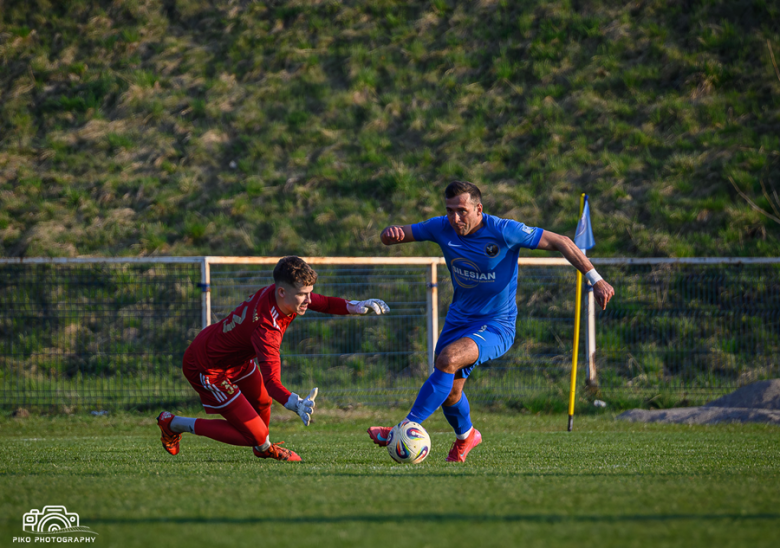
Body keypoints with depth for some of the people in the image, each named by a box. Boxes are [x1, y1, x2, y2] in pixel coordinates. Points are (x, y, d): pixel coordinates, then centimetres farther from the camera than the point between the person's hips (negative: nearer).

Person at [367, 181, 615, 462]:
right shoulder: (442, 228, -7)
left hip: (497, 325, -6)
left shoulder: (503, 232, -20)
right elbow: (391, 237, -1)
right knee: (449, 392, 9)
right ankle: (465, 436, 43)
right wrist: (391, 233, -28)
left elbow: (560, 242, -15)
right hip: (459, 319, 6)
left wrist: (595, 279, -19)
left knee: (448, 359, -30)